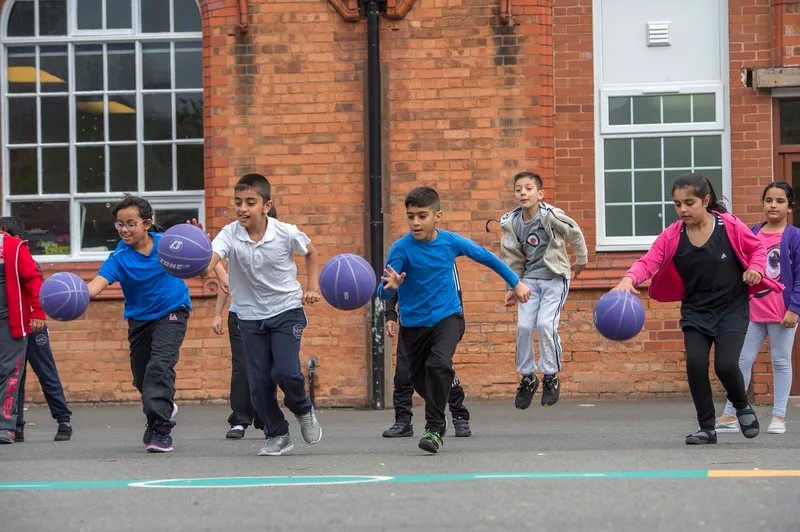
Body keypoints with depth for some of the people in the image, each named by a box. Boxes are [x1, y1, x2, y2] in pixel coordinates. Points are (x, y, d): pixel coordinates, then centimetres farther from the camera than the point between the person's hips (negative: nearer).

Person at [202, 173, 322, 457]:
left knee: (285, 371, -17)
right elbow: (209, 261, -34)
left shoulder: (286, 233, -14)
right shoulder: (229, 235, -15)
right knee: (259, 383, 0)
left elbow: (311, 252, 9)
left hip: (287, 309, -2)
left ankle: (303, 410, 15)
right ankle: (277, 436, 19)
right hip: (250, 315, 2)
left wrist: (313, 287, 3)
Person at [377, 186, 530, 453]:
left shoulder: (451, 241, -8)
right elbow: (383, 293, -21)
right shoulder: (401, 249, -15)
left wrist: (516, 282, 15)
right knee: (419, 378, 12)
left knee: (439, 365, -26)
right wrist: (391, 286, -45)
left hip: (447, 316, -1)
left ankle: (434, 428, -18)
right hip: (413, 323, 1)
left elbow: (487, 257, 9)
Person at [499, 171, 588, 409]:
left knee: (546, 324, -16)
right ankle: (527, 377, 12)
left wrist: (580, 261, 11)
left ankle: (551, 377, 0)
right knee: (524, 326, -5)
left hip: (555, 278, -4)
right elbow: (512, 257, 7)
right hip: (530, 279, 4)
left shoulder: (551, 216, -17)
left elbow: (575, 234, -1)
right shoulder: (512, 223, -3)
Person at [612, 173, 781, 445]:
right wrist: (629, 279, -39)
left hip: (732, 309, -2)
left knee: (726, 364, -17)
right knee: (695, 363, -14)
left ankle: (742, 406, 18)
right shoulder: (672, 236, -8)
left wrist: (755, 269, -15)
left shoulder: (730, 226, -11)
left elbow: (757, 247, 5)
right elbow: (649, 261, -19)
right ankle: (707, 428, 5)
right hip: (695, 311, 2)